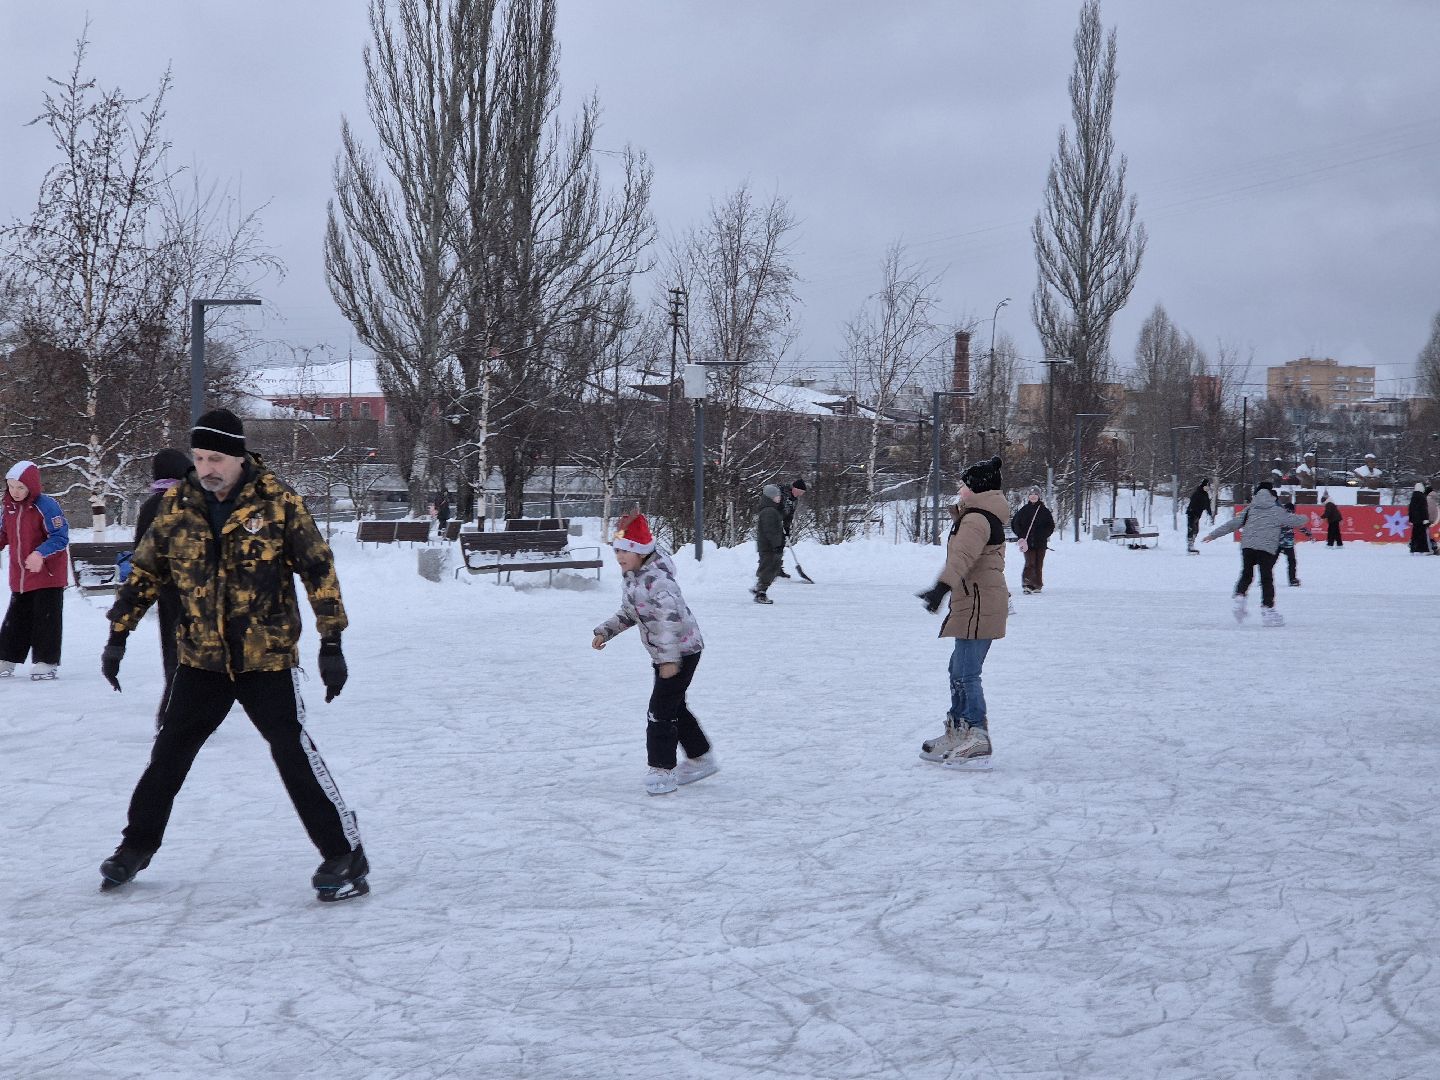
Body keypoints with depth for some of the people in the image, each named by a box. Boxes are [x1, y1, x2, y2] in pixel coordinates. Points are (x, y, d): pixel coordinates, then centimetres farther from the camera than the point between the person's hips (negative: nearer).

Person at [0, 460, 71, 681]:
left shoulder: (46, 506, -17)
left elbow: (60, 538, -20)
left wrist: (40, 553, -33)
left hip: (48, 574, -7)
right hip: (20, 577, 7)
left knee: (46, 619, -3)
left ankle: (46, 663, 4)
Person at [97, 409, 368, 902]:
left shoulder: (277, 500, -11)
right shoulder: (177, 505, -1)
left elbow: (319, 568, -8)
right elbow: (145, 573, 9)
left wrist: (331, 643, -10)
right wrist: (118, 636, 7)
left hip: (268, 657, -4)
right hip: (201, 658, 4)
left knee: (295, 756, -11)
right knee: (167, 755, 12)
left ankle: (345, 857, -1)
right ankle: (137, 846, 31)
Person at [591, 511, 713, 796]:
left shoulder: (657, 580, -26)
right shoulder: (630, 578, 6)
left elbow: (672, 620, -30)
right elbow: (629, 613, 19)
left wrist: (670, 658, -32)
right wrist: (605, 631, 8)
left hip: (682, 652, -10)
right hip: (664, 654, 10)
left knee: (660, 710, -9)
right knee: (674, 708, 19)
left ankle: (662, 770, 0)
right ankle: (701, 759, 33)